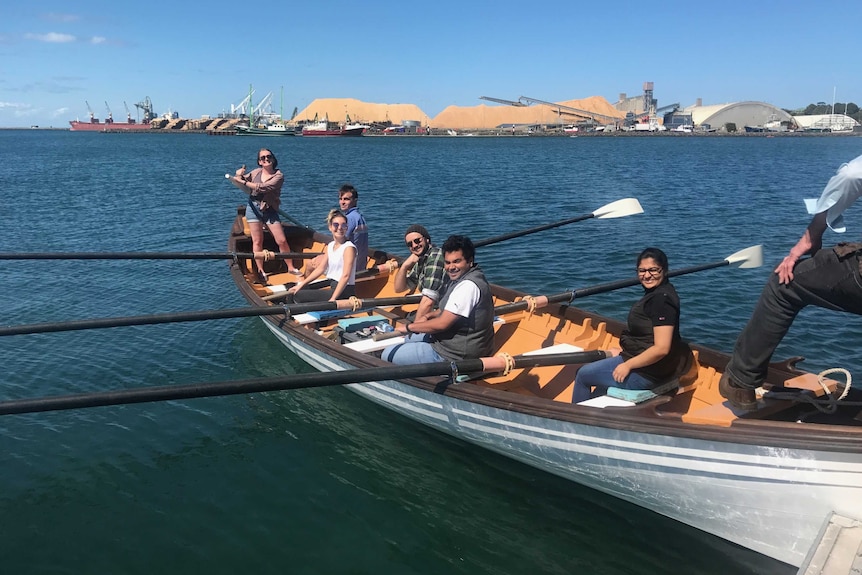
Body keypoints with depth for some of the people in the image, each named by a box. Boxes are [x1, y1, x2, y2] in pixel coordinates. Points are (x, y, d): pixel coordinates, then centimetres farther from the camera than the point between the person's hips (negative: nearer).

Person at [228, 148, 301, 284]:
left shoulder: (278, 176, -7)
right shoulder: (256, 172, 6)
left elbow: (263, 187, -22)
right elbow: (238, 182, 15)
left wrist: (243, 181, -20)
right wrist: (238, 176, -9)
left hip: (269, 211, -2)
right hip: (253, 208, 2)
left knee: (282, 241, -4)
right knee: (257, 242, 0)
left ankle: (291, 267, 11)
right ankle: (260, 271, 6)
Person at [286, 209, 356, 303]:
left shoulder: (349, 248, -15)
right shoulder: (330, 246, 12)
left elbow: (346, 276, -22)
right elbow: (321, 268, 15)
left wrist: (333, 299, -27)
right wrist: (301, 284, 9)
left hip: (344, 292, -9)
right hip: (333, 288, 9)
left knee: (298, 296, -11)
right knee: (292, 294, 6)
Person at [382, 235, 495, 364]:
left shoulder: (468, 286, -26)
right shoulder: (461, 278, 7)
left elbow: (442, 324, -26)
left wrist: (410, 327, -12)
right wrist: (429, 316, 3)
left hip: (456, 356, -11)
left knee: (388, 355, -6)